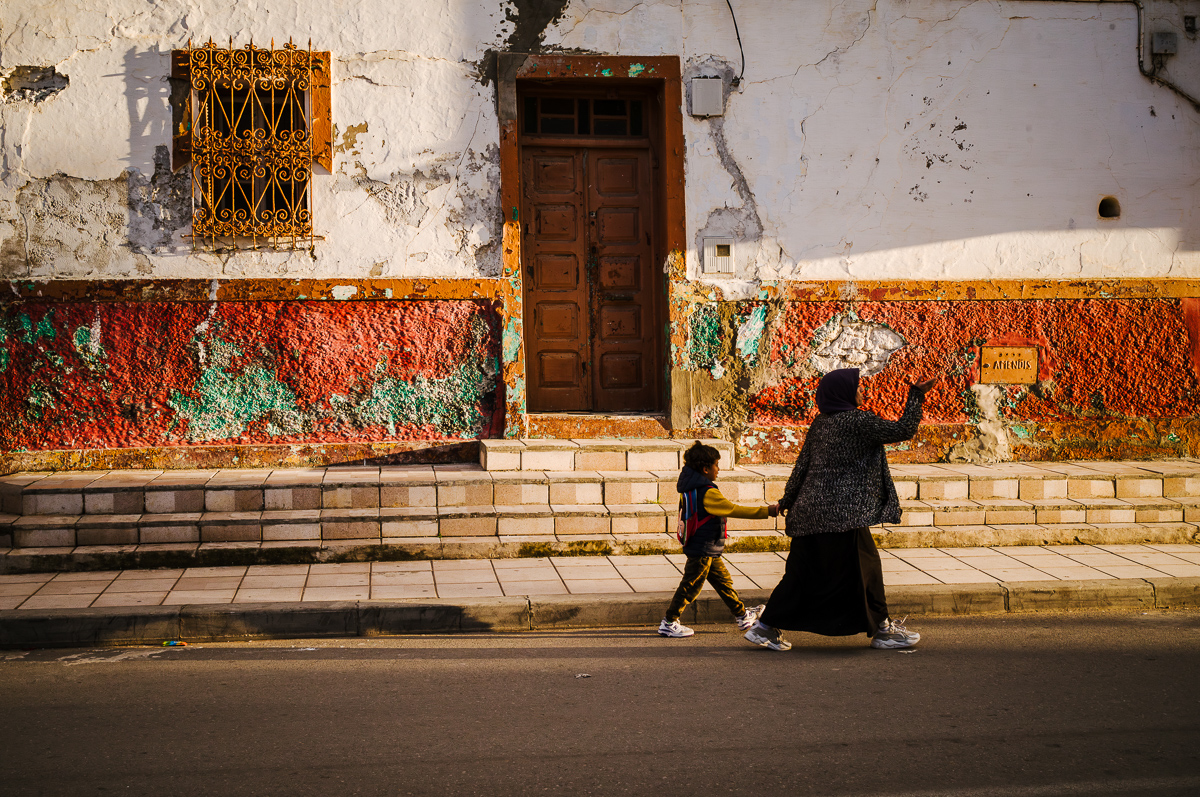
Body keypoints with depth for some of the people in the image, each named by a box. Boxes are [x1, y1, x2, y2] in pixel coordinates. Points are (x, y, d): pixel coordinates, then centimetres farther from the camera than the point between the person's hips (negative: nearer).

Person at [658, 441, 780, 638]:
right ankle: (668, 623, 6)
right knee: (690, 586, -1)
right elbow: (734, 510, -22)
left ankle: (742, 615, 28)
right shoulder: (708, 493, -23)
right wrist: (766, 511, -19)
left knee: (723, 581, 17)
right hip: (703, 550, -10)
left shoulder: (689, 487, 4)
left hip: (707, 550, 10)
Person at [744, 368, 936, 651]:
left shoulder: (820, 422, 11)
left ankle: (766, 627, 13)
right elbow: (902, 430, -10)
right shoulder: (858, 421, -11)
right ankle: (882, 630, 14)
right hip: (841, 511, -8)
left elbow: (802, 464, 14)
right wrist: (916, 395, 0)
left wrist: (787, 500, 21)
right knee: (865, 565, 4)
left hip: (810, 510, 8)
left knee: (802, 570, 12)